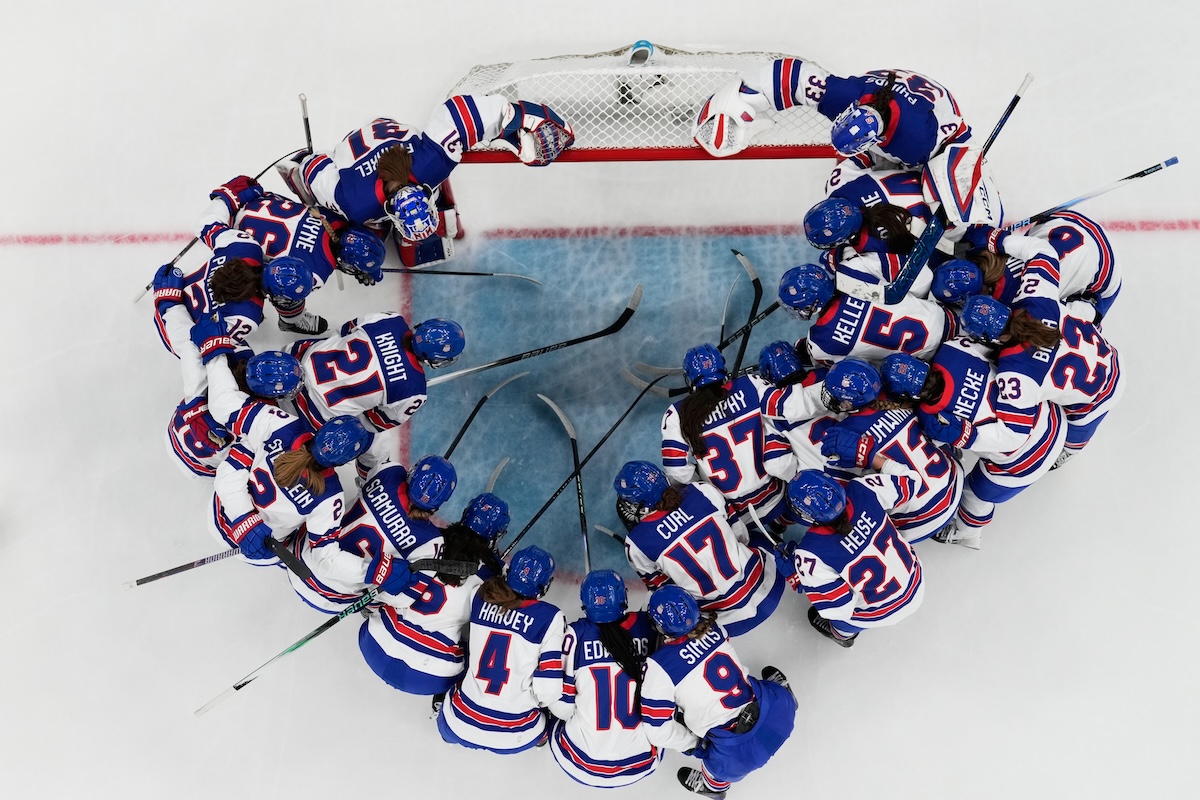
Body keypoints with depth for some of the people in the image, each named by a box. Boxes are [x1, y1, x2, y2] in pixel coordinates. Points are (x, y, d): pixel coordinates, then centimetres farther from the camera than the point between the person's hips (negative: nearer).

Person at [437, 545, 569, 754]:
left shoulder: (481, 597, -6)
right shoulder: (550, 618, -18)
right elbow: (549, 687, -18)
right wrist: (566, 713, 4)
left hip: (459, 724, 3)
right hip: (514, 737, -3)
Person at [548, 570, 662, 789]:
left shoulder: (577, 633, -13)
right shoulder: (648, 626, -8)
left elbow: (562, 704, -6)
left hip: (581, 764, -1)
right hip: (642, 763, 2)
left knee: (558, 720, 31)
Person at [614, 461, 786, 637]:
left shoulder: (637, 543, -16)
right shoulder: (702, 491, -11)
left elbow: (657, 583, 3)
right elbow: (740, 533, 5)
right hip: (770, 583, 3)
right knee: (760, 536, 33)